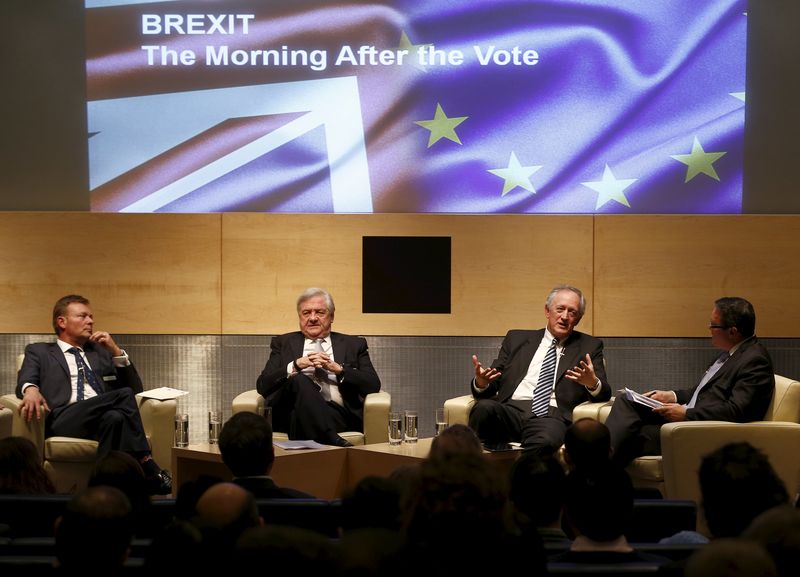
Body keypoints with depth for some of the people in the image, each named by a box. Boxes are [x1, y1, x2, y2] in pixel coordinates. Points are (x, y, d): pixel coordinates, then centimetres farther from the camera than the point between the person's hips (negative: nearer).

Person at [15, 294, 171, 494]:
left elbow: (135, 388, 23)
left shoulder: (101, 351, 31)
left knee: (114, 417, -36)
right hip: (64, 421, -3)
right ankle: (147, 466, -32)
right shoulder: (39, 351, 24)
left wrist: (116, 351, 10)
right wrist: (31, 389, -23)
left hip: (104, 417, 3)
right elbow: (25, 380, 3)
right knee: (124, 395, -30)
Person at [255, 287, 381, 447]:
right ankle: (332, 440, -43)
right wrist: (296, 365, -6)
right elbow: (262, 385, 9)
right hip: (292, 414, 1)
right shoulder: (283, 343, 23)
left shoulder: (354, 345, 22)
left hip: (338, 415, -1)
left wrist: (337, 368, -5)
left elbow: (373, 385, 8)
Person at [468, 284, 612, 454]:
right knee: (484, 407, -35)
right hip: (510, 409, 2)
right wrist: (481, 382, -8)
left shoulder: (589, 346, 20)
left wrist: (592, 383, -15)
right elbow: (492, 386, 18)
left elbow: (604, 394, 10)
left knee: (546, 441, -40)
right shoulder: (517, 339, 22)